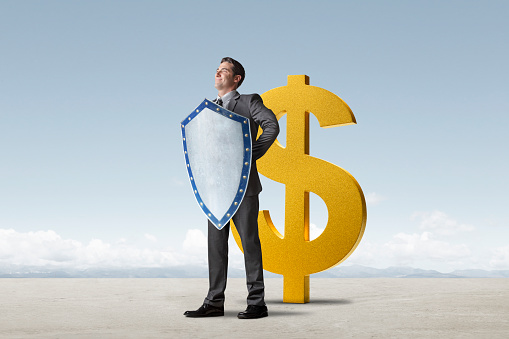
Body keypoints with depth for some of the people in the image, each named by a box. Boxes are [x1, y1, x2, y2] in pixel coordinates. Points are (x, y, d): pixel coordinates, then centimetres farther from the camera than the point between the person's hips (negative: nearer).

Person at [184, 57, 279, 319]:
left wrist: (252, 154, -13)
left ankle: (256, 303, 1)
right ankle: (215, 302, 12)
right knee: (216, 243, 6)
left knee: (250, 241, -3)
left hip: (242, 183, -6)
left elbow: (272, 126, -10)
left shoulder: (249, 102, 3)